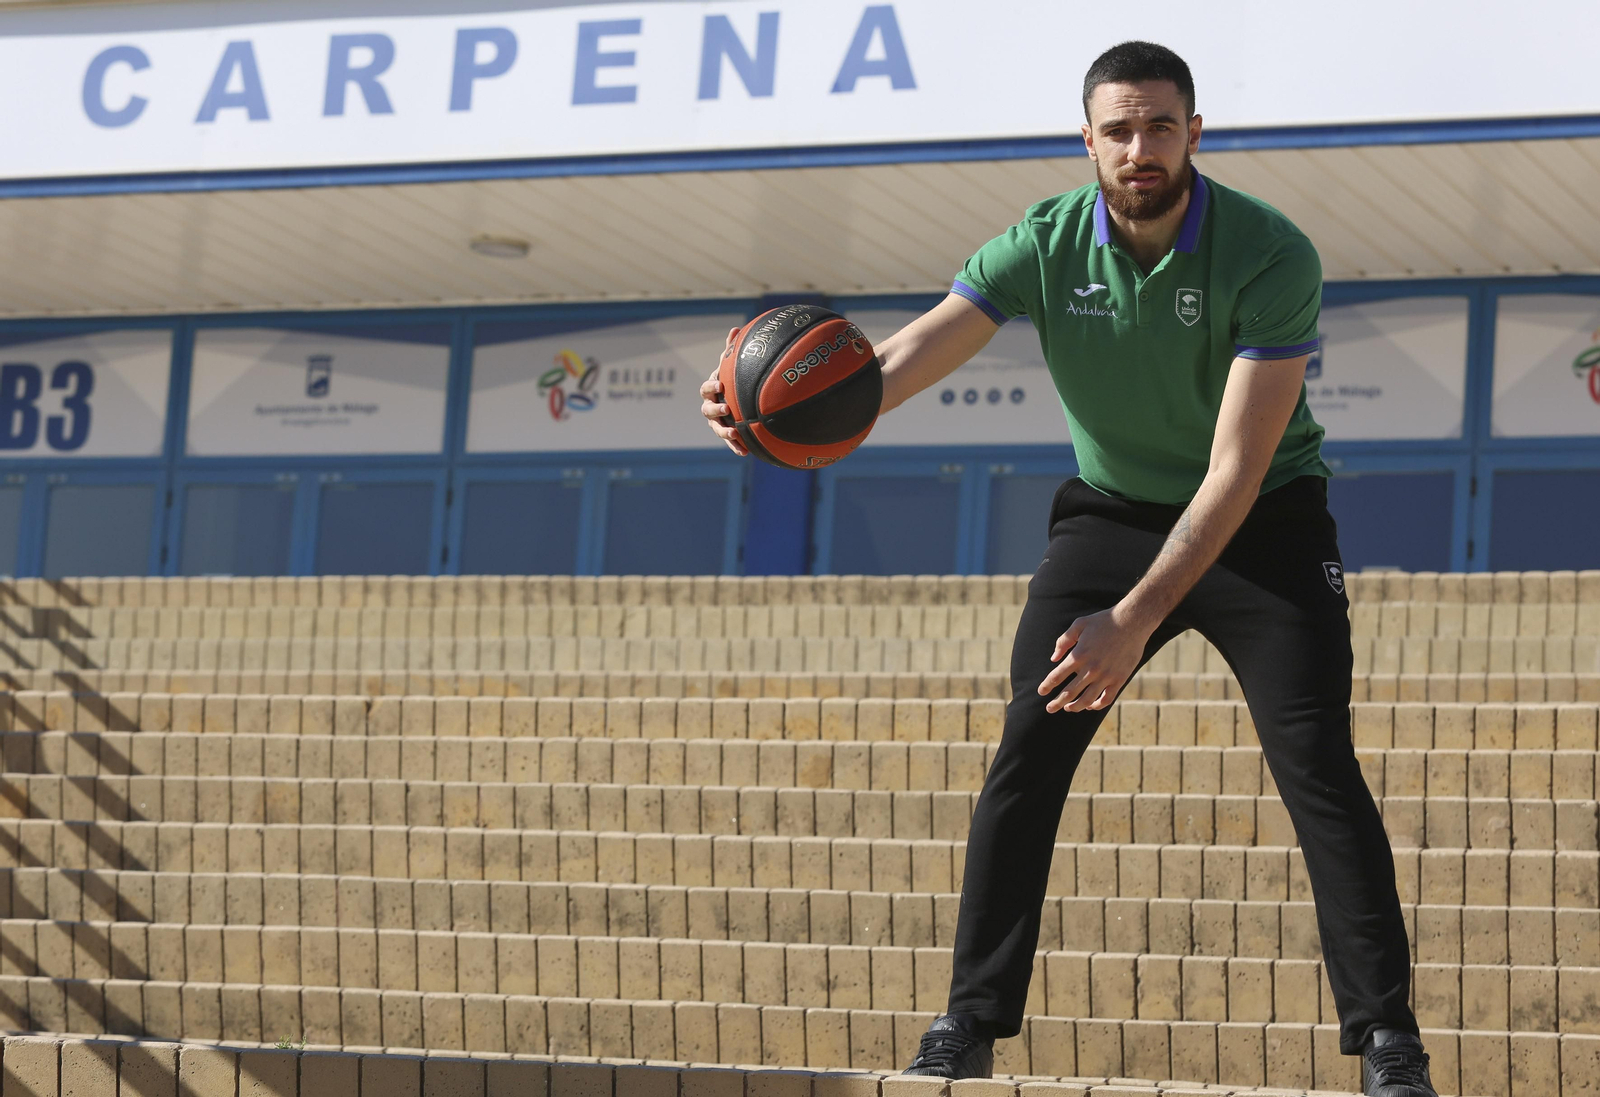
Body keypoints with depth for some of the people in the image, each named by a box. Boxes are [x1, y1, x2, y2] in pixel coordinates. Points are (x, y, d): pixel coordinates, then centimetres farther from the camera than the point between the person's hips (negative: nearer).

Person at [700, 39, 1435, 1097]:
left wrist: (1133, 622, -38)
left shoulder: (1272, 256, -25)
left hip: (1263, 522, -3)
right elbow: (908, 356, -27)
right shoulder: (1046, 246, -15)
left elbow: (1237, 471, -30)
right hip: (1111, 514, 3)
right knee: (1027, 757, -7)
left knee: (1318, 763, -14)